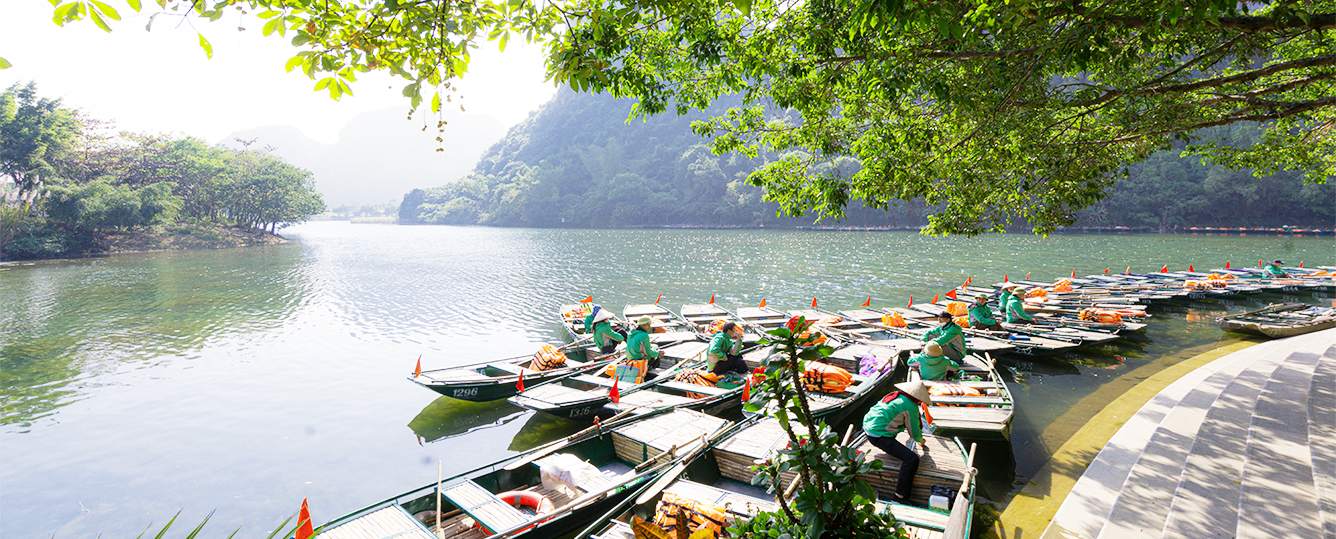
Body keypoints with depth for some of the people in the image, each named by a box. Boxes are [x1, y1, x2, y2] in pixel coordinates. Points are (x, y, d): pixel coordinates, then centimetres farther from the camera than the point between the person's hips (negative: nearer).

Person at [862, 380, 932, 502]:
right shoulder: (910, 407, -12)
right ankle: (900, 497, -8)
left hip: (868, 426, 9)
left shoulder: (895, 395, 13)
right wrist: (921, 442, 23)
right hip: (879, 436, -9)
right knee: (912, 459, -14)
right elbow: (914, 431, 1)